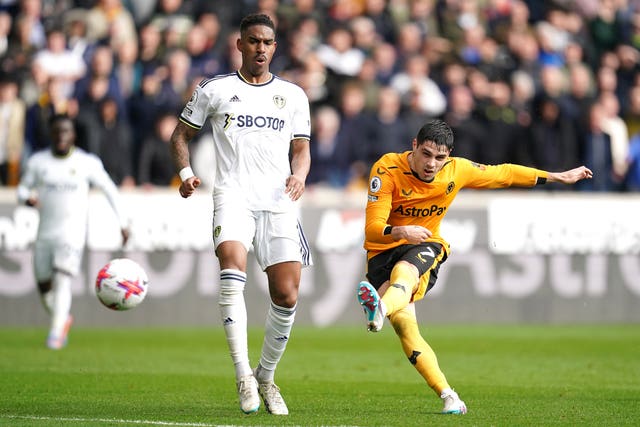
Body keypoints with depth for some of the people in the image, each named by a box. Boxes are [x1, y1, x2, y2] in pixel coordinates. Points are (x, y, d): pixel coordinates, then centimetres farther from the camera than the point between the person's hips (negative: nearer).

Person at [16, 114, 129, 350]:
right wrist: (27, 199, -11)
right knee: (44, 286, 9)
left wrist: (122, 223, 6)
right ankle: (63, 319, 37)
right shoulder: (37, 162, 4)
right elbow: (23, 188, 14)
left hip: (72, 232, -3)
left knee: (62, 279, -22)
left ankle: (56, 332, -26)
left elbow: (110, 190, 8)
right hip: (45, 232, 4)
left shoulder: (87, 163, -1)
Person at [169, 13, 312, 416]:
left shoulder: (293, 95, 15)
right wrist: (185, 171, -2)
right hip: (233, 196, -3)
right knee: (233, 264, -30)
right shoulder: (215, 90, 10)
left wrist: (299, 175, -3)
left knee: (287, 297, -5)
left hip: (279, 202, 3)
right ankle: (243, 374, -32)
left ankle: (266, 376, 19)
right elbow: (182, 133, 17)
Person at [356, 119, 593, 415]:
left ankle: (382, 309, -72)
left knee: (405, 269, -38)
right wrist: (399, 231, -41)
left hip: (425, 248, 1)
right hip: (383, 251, -1)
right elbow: (372, 228, -19)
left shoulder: (457, 171, -4)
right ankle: (448, 397, -22)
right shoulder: (387, 169, -15)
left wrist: (557, 177, 18)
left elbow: (504, 174, 13)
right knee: (403, 323, -25)